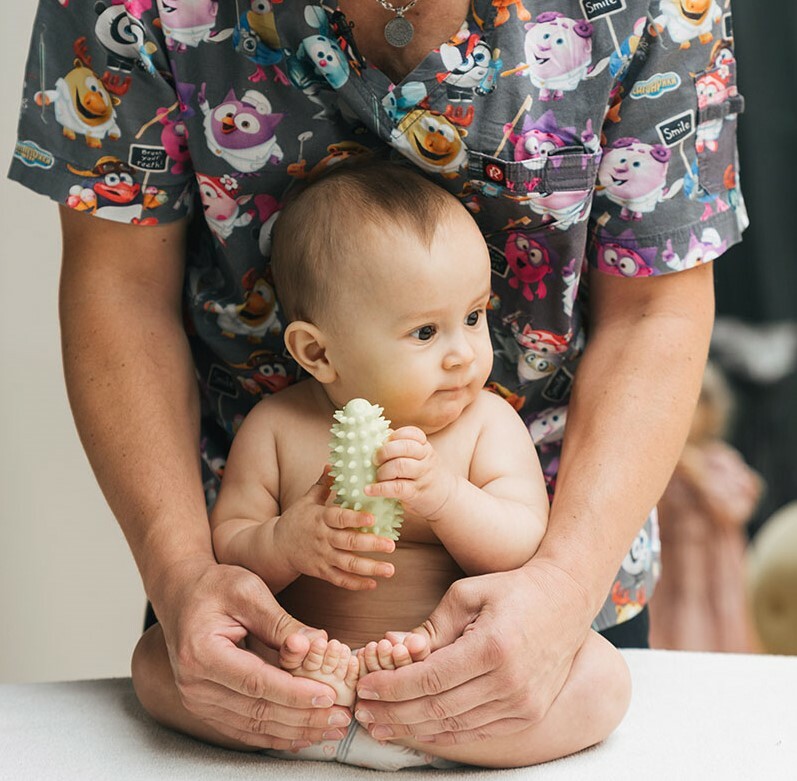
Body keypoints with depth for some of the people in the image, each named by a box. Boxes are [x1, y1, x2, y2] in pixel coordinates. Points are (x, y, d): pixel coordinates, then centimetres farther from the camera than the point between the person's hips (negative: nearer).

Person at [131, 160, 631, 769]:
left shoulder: (487, 422, -4)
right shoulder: (277, 428, -4)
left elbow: (527, 550, -12)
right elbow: (223, 550, -4)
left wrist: (444, 497, -30)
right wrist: (286, 543, -26)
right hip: (293, 656, 1)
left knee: (602, 678, -24)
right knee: (157, 658, -13)